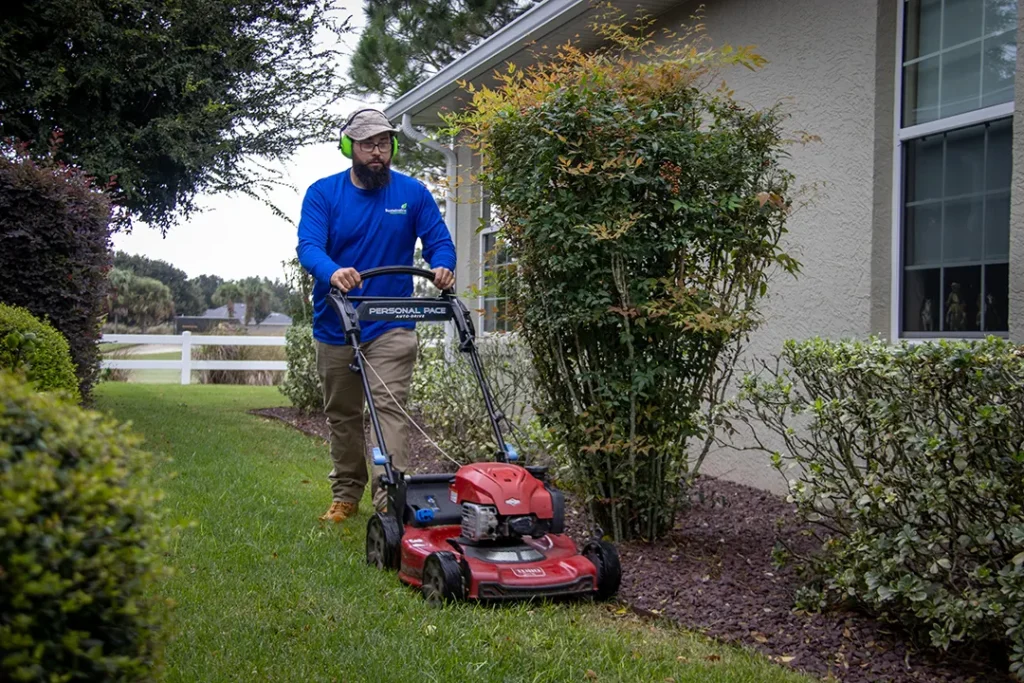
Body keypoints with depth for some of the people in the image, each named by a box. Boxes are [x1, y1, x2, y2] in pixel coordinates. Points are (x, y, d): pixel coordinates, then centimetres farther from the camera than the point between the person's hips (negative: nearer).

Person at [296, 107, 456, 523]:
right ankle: (346, 494, 28)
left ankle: (390, 500, -18)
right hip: (335, 327, 2)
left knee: (389, 406, -14)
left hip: (392, 327, -1)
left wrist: (442, 267, -23)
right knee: (342, 414, 13)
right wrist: (332, 272, -38)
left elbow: (439, 242, 1)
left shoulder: (413, 193, 1)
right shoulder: (323, 193, -2)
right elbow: (308, 246, -16)